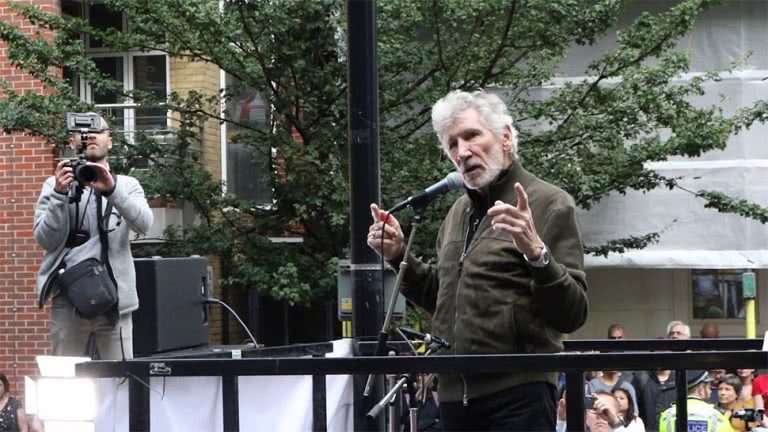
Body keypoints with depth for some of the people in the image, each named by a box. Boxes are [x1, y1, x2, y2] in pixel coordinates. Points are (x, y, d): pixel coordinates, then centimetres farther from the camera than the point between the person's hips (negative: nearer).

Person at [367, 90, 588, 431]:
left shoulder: (549, 204, -6)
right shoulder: (459, 211, 16)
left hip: (517, 395, -7)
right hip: (455, 396, 7)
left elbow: (573, 314, -12)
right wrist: (399, 255, 12)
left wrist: (536, 253, -28)